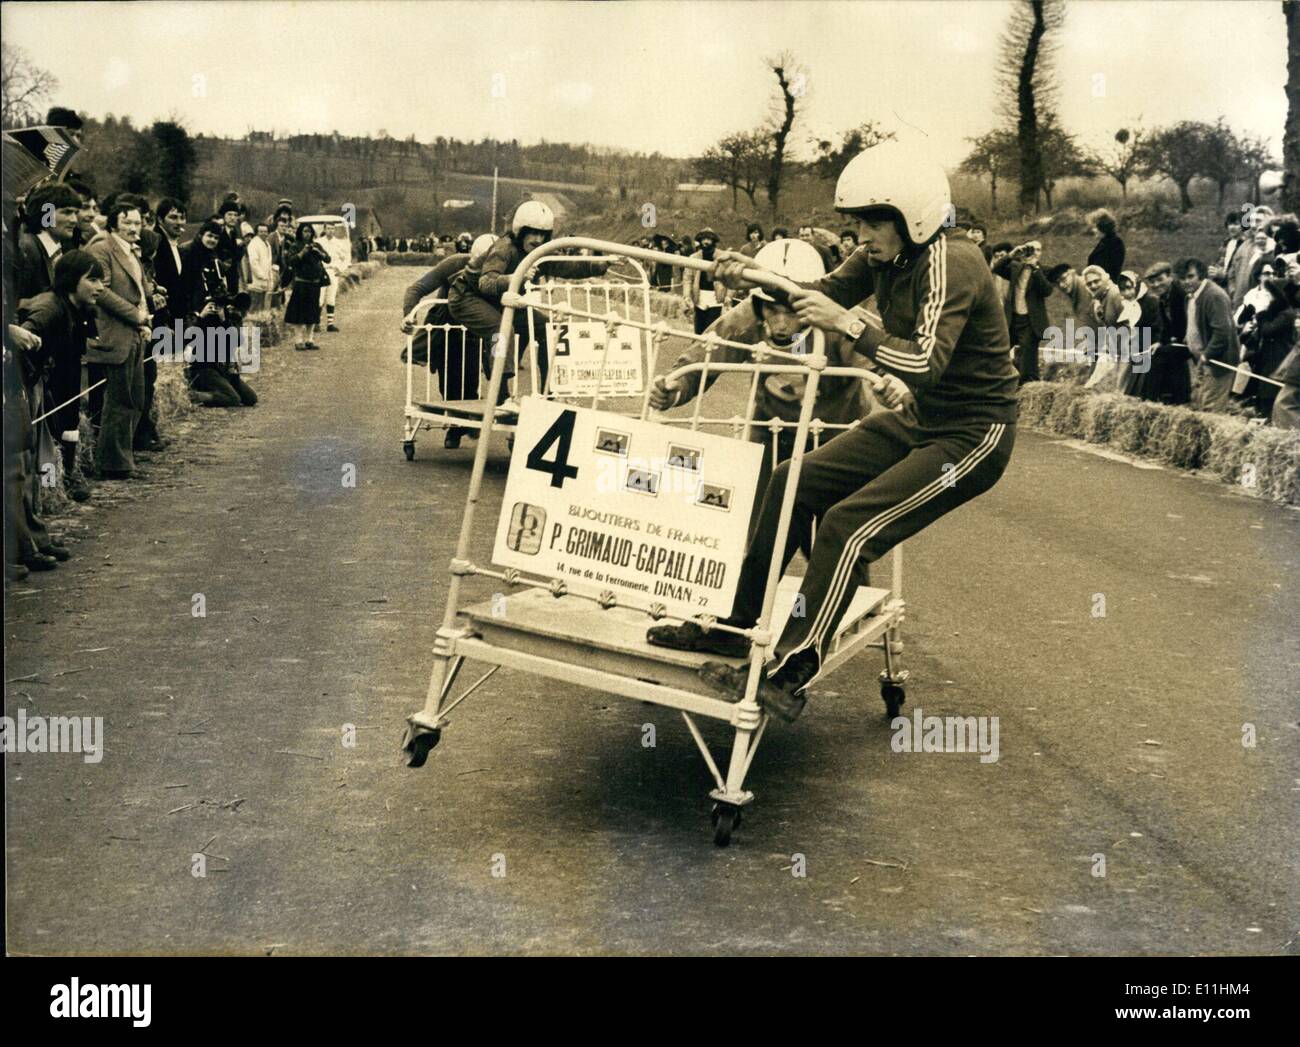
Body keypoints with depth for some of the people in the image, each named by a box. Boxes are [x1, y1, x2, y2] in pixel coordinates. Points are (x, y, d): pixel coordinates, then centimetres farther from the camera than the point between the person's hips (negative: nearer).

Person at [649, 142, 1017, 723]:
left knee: (848, 524, -21)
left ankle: (788, 676, -17)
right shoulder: (883, 257, 0)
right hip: (914, 418, 9)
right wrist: (753, 279, -9)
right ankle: (731, 626, 10)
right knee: (794, 483, 2)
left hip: (972, 434, -9)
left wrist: (850, 324, -43)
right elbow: (824, 296, 8)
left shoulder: (951, 264, -25)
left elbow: (926, 365, -36)